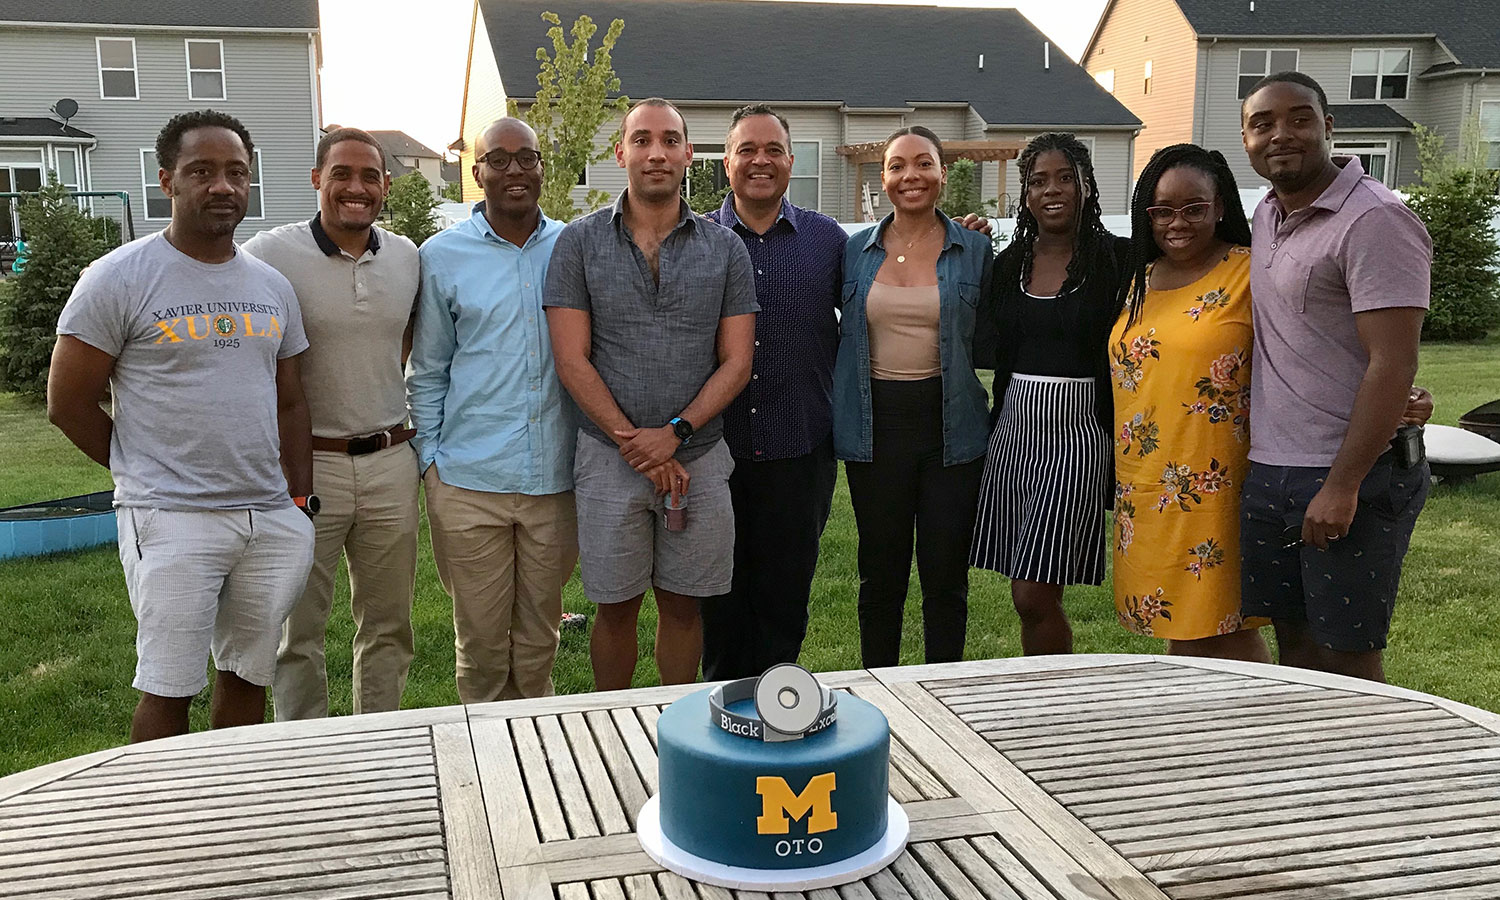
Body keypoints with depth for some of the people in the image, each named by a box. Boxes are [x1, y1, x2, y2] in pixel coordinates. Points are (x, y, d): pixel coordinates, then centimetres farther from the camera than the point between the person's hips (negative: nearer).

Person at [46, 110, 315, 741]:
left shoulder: (272, 286, 12)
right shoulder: (120, 278, -5)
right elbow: (67, 404, -3)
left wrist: (299, 500, 9)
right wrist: (151, 473, 2)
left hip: (272, 520, 5)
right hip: (172, 522, -5)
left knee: (248, 674, 13)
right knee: (168, 689, -1)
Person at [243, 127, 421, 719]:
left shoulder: (407, 256, 6)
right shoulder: (269, 254, -8)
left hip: (390, 462, 4)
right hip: (306, 464, -4)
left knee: (388, 624, 13)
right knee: (298, 630, 5)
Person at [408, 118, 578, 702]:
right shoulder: (442, 256, 2)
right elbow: (427, 371, 8)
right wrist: (430, 458, 2)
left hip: (554, 476, 1)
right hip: (469, 480, -1)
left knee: (539, 636, 13)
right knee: (480, 637, 7)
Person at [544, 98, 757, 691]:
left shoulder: (725, 249, 4)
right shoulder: (580, 243, 1)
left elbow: (737, 361, 1)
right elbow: (572, 360, -4)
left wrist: (673, 433, -13)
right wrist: (635, 445, -11)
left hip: (698, 458, 1)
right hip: (609, 459, -1)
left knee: (682, 605, 11)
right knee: (615, 609, 9)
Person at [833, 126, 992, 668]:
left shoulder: (974, 248, 2)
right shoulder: (857, 250, 6)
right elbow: (842, 332, 15)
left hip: (950, 426, -1)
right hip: (876, 425, 1)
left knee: (946, 574, 5)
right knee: (880, 572, 9)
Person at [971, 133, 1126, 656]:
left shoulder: (1116, 260, -2)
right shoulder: (1006, 264, 11)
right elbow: (987, 350, 9)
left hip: (1076, 433, -5)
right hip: (1012, 432, 5)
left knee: (1034, 595, -8)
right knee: (1027, 596, 11)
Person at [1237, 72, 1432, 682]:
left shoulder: (1374, 220, -14)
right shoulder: (1268, 215, 13)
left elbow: (1393, 365, -19)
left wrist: (1342, 486, -21)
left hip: (1352, 476, -7)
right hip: (1269, 472, 8)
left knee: (1347, 658, 2)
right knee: (1293, 642, 15)